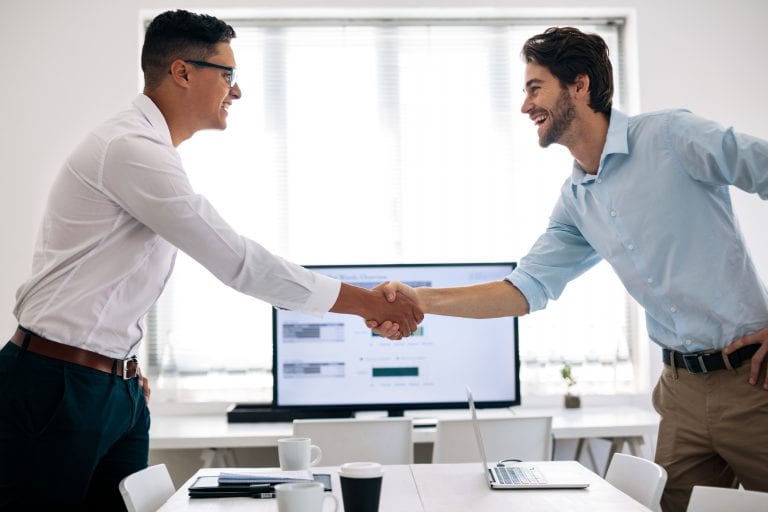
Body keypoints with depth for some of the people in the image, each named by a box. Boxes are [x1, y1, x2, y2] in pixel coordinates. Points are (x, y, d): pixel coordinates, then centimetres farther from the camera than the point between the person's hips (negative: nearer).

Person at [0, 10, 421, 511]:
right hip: (58, 388, -9)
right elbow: (239, 262, -23)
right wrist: (366, 302, -17)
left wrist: (125, 365, 16)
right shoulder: (132, 149, -20)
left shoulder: (150, 151, 11)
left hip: (117, 387, 9)